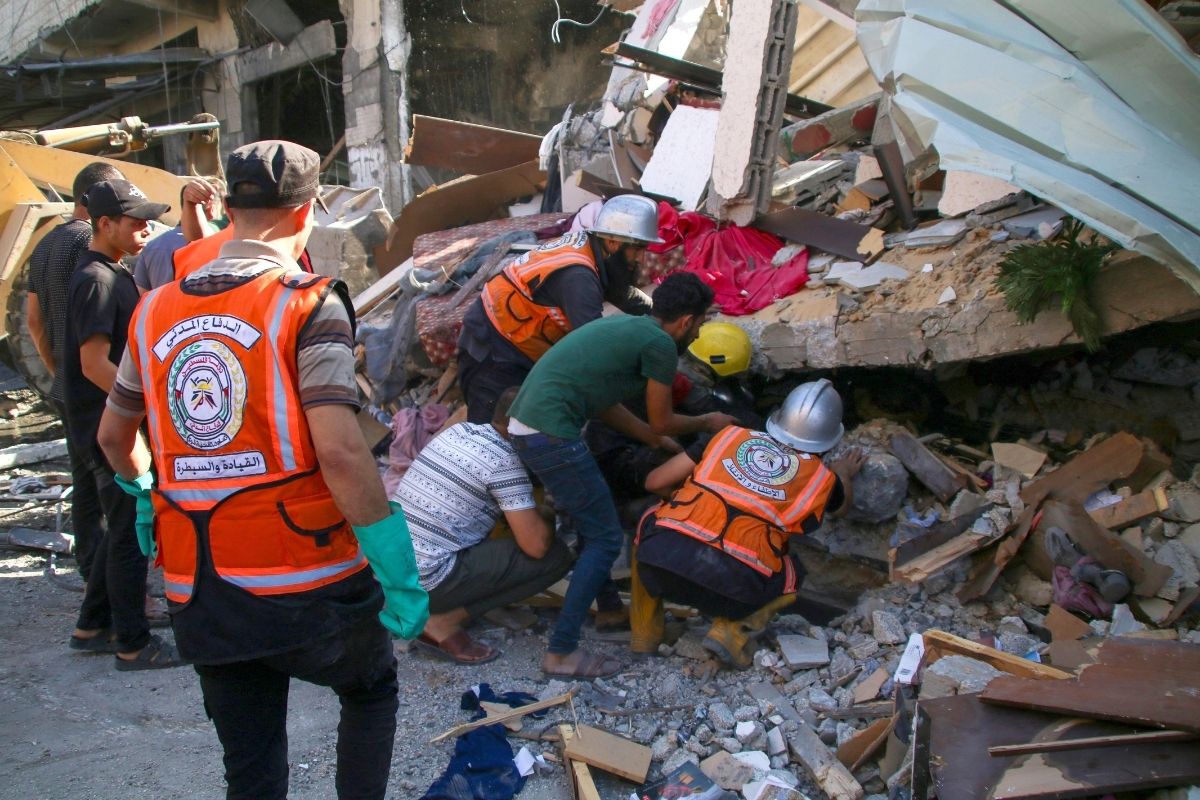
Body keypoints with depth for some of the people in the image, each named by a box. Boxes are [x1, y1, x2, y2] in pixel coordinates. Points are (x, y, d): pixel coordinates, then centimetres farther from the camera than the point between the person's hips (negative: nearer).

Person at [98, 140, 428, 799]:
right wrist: (398, 570, -14)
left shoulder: (155, 312, 6)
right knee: (371, 692, 26)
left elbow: (113, 437, 19)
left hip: (199, 597, 5)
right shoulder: (307, 305, -11)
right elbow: (339, 452, -21)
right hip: (305, 588, -4)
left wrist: (142, 489, 40)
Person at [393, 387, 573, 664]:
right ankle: (443, 622, -5)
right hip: (423, 580, -8)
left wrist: (532, 512, 26)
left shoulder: (458, 430, 11)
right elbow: (536, 546, -12)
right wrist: (549, 518, 9)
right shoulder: (505, 461, -12)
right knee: (556, 556, -6)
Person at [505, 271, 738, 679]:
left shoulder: (625, 325, 19)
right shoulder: (660, 344, -7)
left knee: (590, 519, 25)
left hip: (523, 424, 10)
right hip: (551, 435, -10)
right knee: (605, 538, -1)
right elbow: (661, 422, 3)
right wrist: (708, 422, 21)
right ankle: (561, 652, 0)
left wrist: (656, 439, 36)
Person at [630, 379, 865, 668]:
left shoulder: (731, 435, 19)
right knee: (791, 575, 31)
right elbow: (841, 506, 43)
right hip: (729, 589, -1)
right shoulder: (821, 478, 17)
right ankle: (732, 631, 7)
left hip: (661, 561, 1)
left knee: (649, 523, 35)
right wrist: (844, 473, 64)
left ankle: (645, 633, 28)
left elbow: (654, 482, 23)